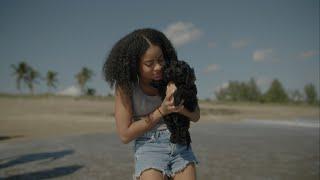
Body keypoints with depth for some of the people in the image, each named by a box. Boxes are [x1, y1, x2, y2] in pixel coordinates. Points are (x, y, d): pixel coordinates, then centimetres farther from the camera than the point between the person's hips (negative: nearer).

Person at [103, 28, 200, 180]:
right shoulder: (125, 85, -14)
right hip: (149, 147, -3)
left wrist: (179, 106, -27)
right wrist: (161, 111, -23)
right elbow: (125, 135, -15)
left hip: (180, 143, 3)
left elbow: (196, 115, -3)